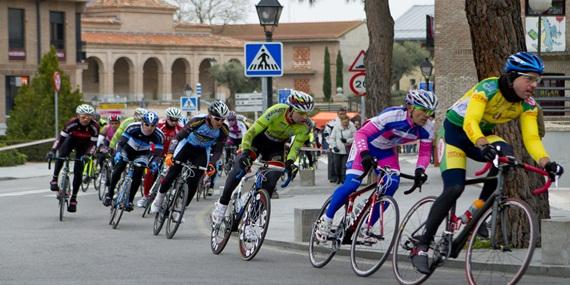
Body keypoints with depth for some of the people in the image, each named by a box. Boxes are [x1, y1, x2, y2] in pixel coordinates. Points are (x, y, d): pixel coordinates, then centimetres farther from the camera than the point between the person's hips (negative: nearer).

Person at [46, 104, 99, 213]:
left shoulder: (94, 127, -29)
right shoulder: (72, 123, -30)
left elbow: (93, 143, -25)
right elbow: (61, 137, -27)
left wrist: (88, 155, -41)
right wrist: (52, 150, -38)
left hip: (84, 145, 0)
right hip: (72, 140, 0)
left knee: (78, 171, -7)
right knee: (61, 155, -32)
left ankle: (73, 198, 2)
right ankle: (54, 179, -20)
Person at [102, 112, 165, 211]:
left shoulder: (159, 135, -29)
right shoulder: (133, 127, -32)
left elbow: (158, 154, -29)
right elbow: (121, 143, -28)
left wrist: (154, 163, -50)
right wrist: (118, 153, -46)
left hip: (141, 154, 1)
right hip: (127, 150, -1)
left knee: (138, 175, -16)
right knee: (118, 169, -18)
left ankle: (130, 201, -4)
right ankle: (109, 194, -3)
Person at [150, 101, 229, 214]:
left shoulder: (223, 130, -22)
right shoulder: (198, 121, -31)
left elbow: (218, 150, -13)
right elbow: (178, 137, -30)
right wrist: (170, 153, -40)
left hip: (202, 151, 2)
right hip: (187, 145, -2)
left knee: (193, 182, -8)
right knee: (172, 174, -8)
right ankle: (158, 199, 15)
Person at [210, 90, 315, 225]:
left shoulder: (306, 125, -26)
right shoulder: (276, 112, -36)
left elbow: (296, 146, -18)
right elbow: (251, 132, -34)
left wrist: (290, 162, -37)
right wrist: (245, 151, -46)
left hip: (275, 148, 3)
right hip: (257, 139, -3)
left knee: (271, 181, -12)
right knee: (238, 170, -19)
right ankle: (222, 205, -2)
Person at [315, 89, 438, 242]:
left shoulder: (427, 128, -21)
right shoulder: (392, 116, -36)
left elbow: (425, 152, -11)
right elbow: (361, 133, -34)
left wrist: (420, 170, -32)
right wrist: (365, 154, -50)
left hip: (386, 151, 5)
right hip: (366, 147, -5)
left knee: (393, 183, -16)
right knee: (351, 184, -18)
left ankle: (366, 226, -2)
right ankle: (327, 219, 3)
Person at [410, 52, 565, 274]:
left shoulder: (527, 104, -12)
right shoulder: (488, 88, -29)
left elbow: (531, 138, -19)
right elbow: (470, 122, -40)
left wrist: (546, 163, -36)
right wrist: (483, 146, -58)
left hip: (482, 136, 5)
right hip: (455, 131, -5)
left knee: (506, 153, -28)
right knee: (454, 189, -19)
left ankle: (479, 208, -12)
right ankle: (422, 245, -10)